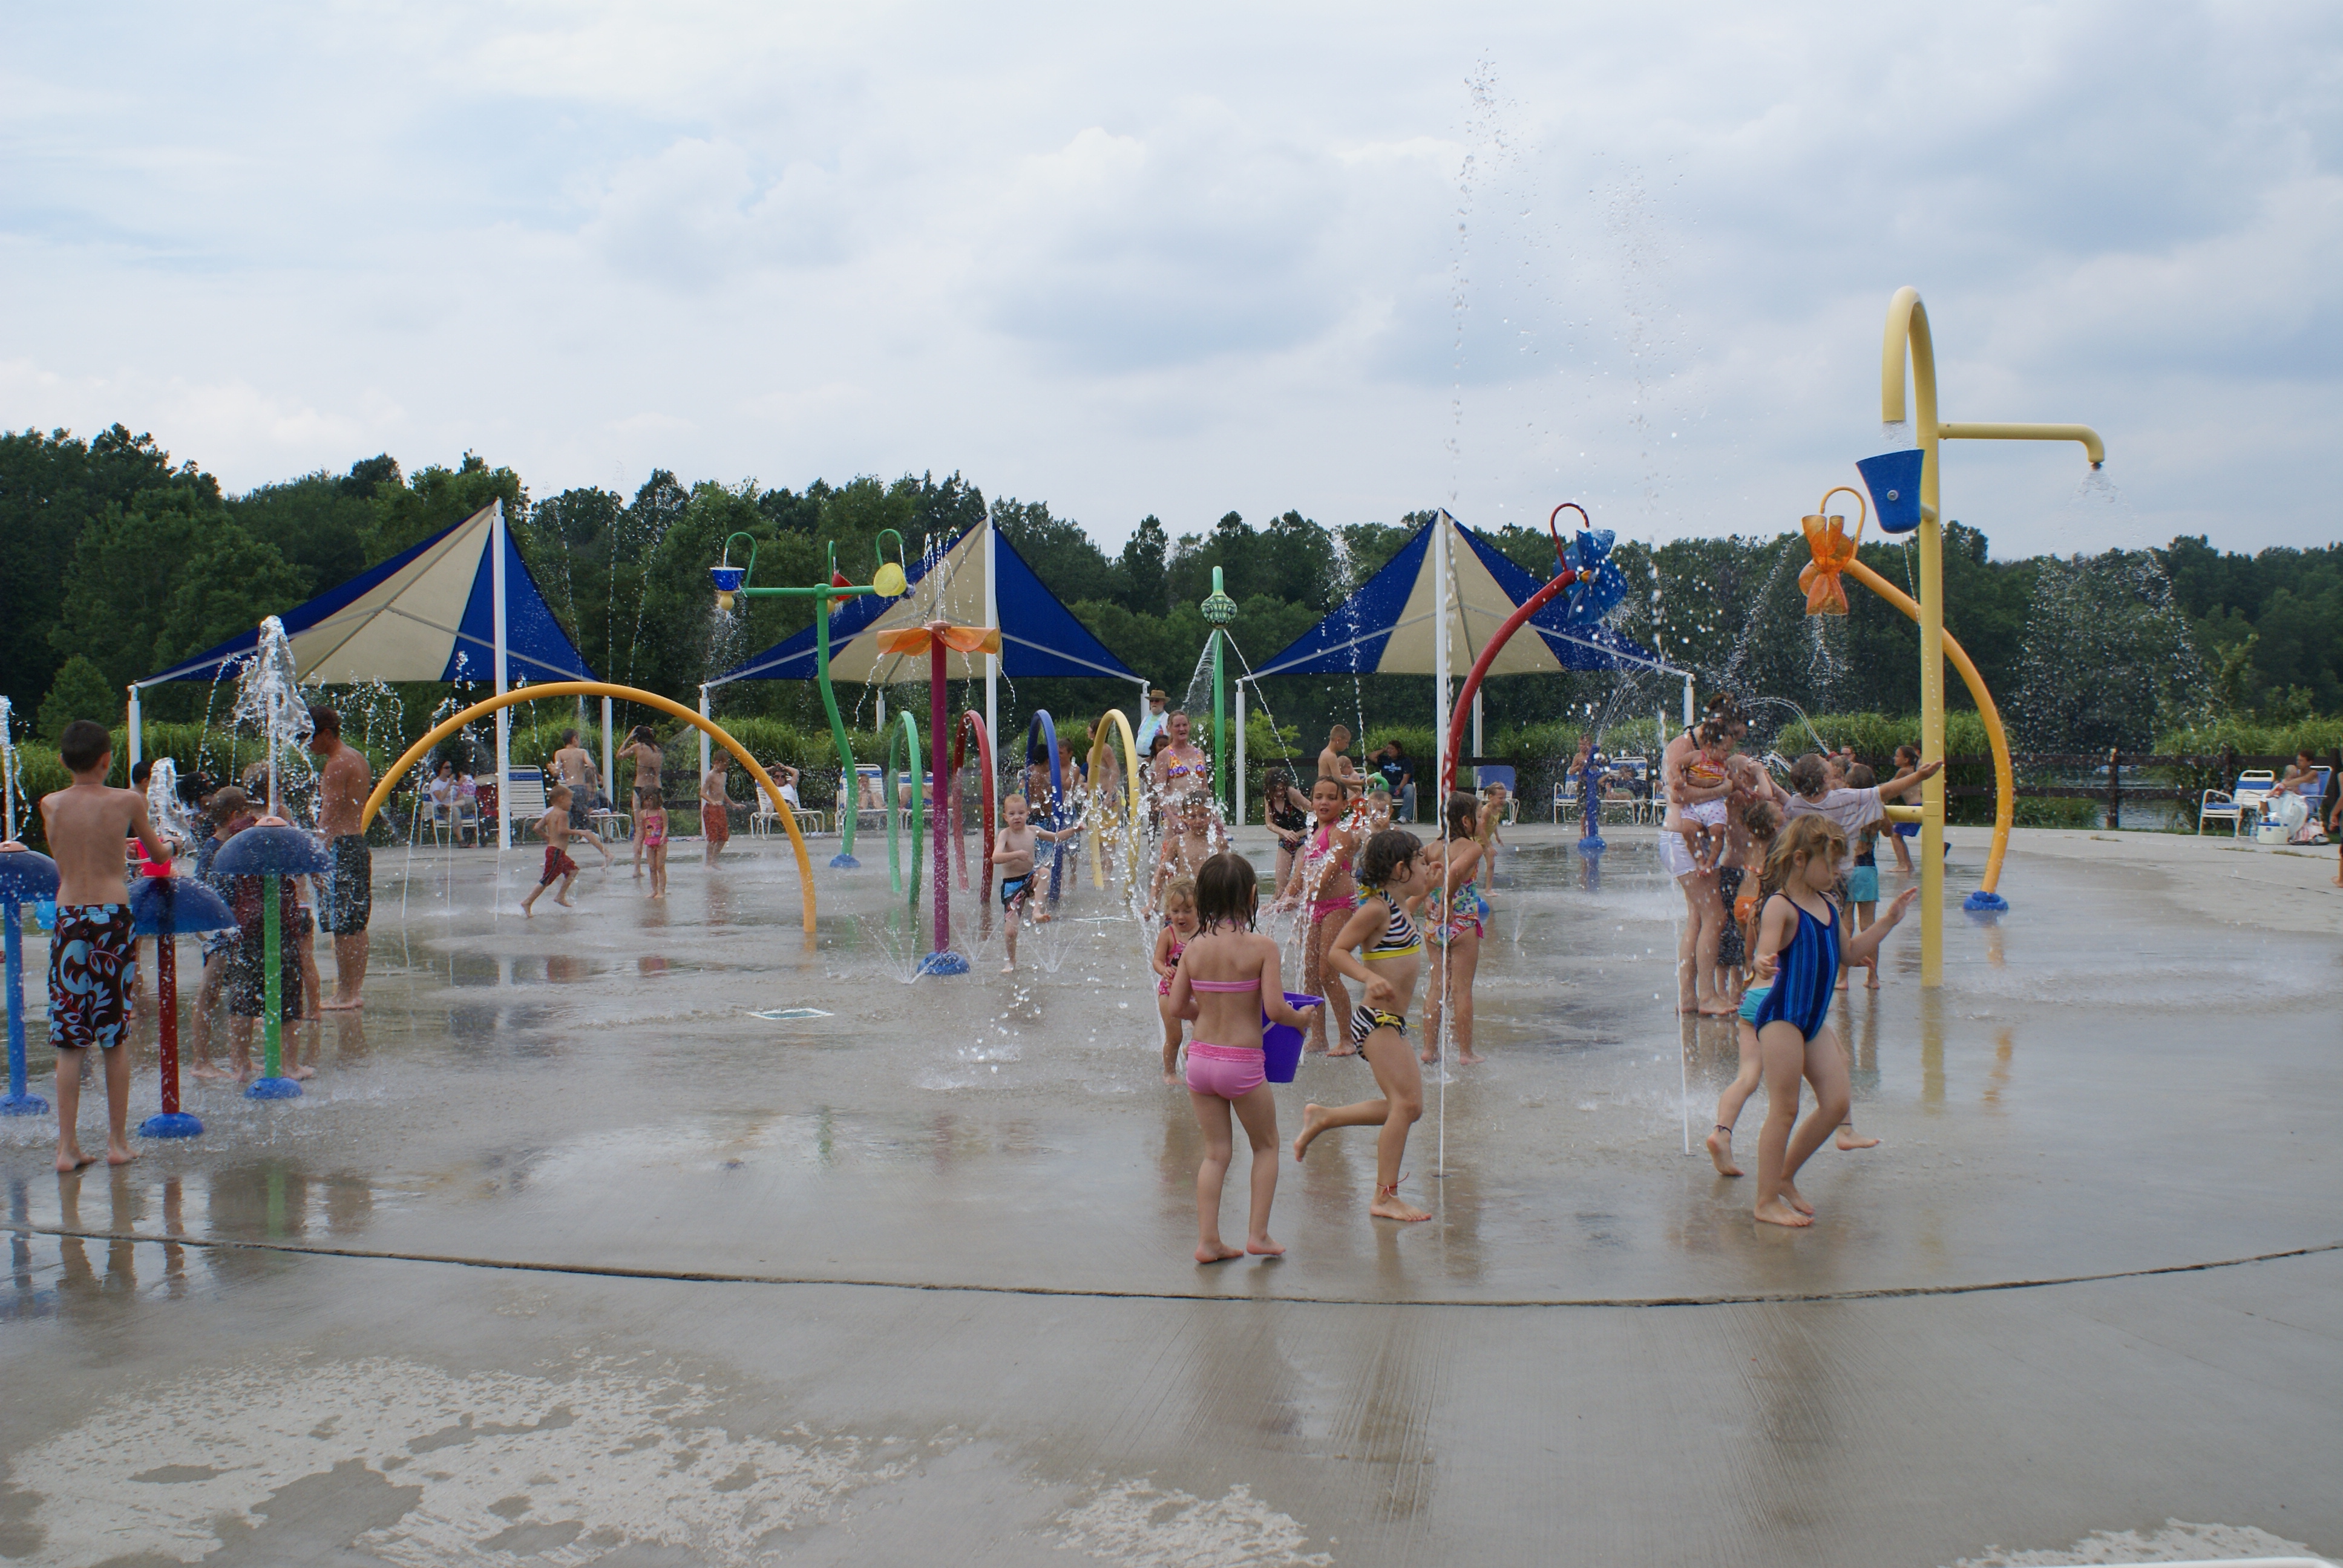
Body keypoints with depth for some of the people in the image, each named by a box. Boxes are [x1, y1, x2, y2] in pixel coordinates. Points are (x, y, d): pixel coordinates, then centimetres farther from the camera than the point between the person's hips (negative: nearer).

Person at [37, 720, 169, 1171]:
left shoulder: (50, 805, 3)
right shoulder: (128, 801, -2)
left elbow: (62, 859, 16)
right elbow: (158, 853, 12)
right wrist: (167, 847, 36)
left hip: (68, 918, 1)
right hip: (113, 917, -1)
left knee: (69, 1044, 5)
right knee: (114, 1040, 7)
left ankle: (68, 1146, 5)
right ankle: (118, 1142, 13)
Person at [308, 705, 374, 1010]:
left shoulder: (336, 765, -12)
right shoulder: (359, 758, 16)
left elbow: (329, 817, -18)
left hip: (341, 846, -10)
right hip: (360, 841, 10)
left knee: (343, 926, -6)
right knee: (357, 925, 11)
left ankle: (345, 995, -4)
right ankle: (356, 990, 15)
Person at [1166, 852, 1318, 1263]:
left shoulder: (1194, 948, -1)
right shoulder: (1262, 947, -13)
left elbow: (1178, 1006, 2)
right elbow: (1275, 1009, -17)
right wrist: (1300, 1018, 3)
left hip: (1201, 1059, 4)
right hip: (1243, 1064, -4)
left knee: (1216, 1152, 15)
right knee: (1266, 1145, 18)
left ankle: (1208, 1240, 11)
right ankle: (1258, 1234, 16)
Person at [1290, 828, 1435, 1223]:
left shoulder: (1397, 906, 13)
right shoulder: (1376, 909, -14)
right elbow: (1336, 952, -18)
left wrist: (1423, 892, 36)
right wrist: (1370, 978, -31)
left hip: (1390, 1023, 10)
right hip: (1376, 1021, -10)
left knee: (1407, 1107, 11)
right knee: (1406, 1103, -14)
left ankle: (1321, 1118, 24)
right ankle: (1385, 1197, -8)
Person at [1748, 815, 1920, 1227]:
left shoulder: (1827, 905, 13)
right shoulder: (1781, 907, -14)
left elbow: (1850, 952, 24)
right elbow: (1765, 956, -28)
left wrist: (1889, 921, 20)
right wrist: (1766, 963, -51)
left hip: (1815, 1022, 9)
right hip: (1781, 1018, -9)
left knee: (1837, 1103, 6)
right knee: (1784, 1110, -6)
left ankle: (1785, 1178, 20)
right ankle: (1767, 1201, 3)